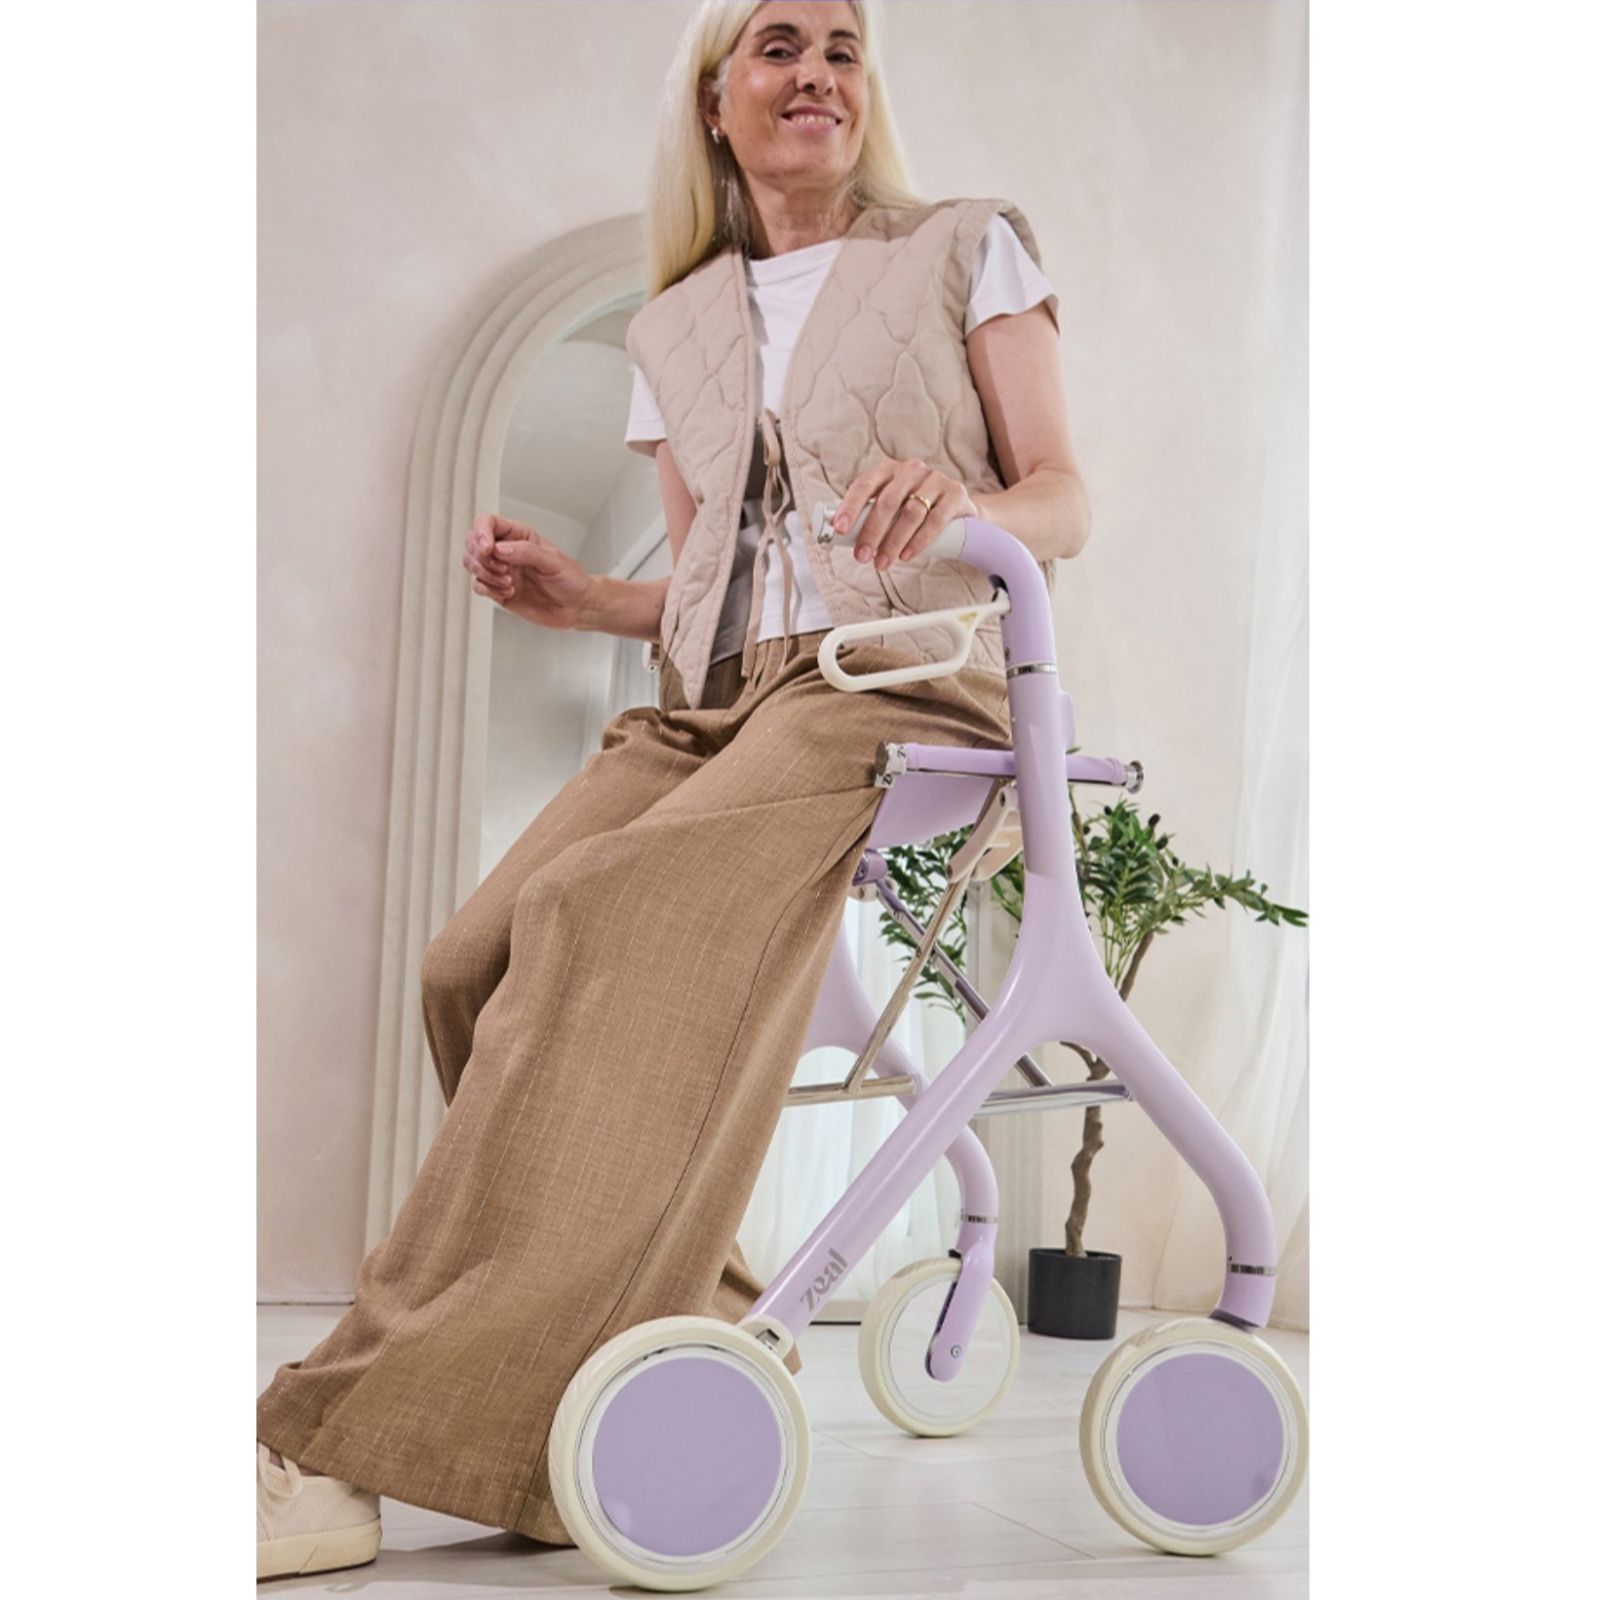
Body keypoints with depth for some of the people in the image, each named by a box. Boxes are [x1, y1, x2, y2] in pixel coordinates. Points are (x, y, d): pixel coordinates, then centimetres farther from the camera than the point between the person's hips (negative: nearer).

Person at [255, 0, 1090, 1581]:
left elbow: (1062, 502, 4)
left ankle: (348, 1442, -30)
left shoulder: (967, 248, 12)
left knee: (605, 919, -31)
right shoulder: (674, 328, 22)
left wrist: (960, 499, -18)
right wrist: (574, 598, 3)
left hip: (891, 680, -5)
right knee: (476, 958, -21)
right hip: (706, 701, 5)